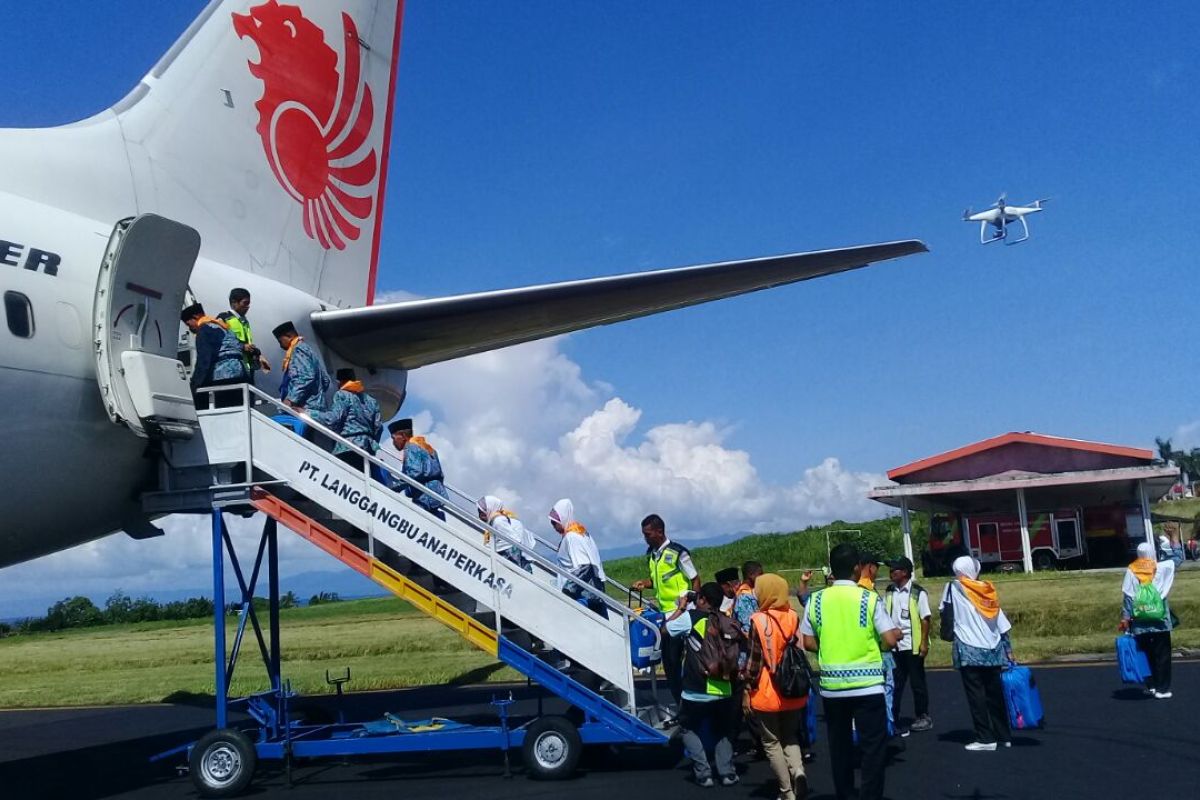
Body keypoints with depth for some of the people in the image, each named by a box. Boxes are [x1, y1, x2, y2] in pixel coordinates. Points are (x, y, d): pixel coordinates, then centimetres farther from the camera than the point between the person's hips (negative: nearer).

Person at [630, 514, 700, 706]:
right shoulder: (650, 554, 8)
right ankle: (679, 702, 20)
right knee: (668, 660, 10)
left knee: (677, 657, -7)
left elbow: (695, 579, -9)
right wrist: (644, 584, 1)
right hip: (663, 613, 7)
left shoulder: (677, 552, -13)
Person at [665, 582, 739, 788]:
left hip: (695, 693, -4)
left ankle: (703, 773, 7)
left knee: (688, 730, 17)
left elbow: (665, 630, 2)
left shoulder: (690, 618, -11)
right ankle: (726, 772, 12)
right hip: (723, 691, 4)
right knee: (722, 732, 23)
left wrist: (680, 608, 9)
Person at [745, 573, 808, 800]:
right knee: (791, 737, 19)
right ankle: (798, 770, -6)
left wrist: (748, 690, -2)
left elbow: (755, 660, -11)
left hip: (767, 693, -5)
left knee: (772, 743, 9)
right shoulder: (794, 617, 1)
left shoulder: (759, 620, -14)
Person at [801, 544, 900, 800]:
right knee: (873, 746, 4)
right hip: (867, 684, -3)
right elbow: (890, 640, -11)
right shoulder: (869, 598, -8)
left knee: (839, 744, 15)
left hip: (831, 685, 3)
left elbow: (808, 643, 2)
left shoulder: (816, 600, 0)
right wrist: (872, 644, 10)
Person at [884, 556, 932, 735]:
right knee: (894, 683, 5)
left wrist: (924, 643, -12)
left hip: (912, 644, -4)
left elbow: (925, 619, -7)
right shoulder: (889, 592, 7)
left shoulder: (918, 592, -7)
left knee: (917, 681, 6)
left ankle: (923, 716, 19)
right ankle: (893, 718, 10)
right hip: (894, 645, 4)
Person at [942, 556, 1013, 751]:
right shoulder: (988, 591, 10)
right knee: (995, 694, 12)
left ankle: (985, 738, -2)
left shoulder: (954, 588, -3)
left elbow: (944, 610, 8)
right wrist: (1008, 650, 11)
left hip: (969, 651, -5)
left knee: (976, 695, -1)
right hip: (993, 650, 5)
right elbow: (1003, 625, 8)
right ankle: (1005, 735, 17)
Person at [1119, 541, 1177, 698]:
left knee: (1146, 654, 12)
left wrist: (1125, 618, -1)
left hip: (1140, 622, 1)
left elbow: (1127, 596, -5)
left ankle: (1151, 685, 16)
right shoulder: (1162, 568, -2)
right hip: (1160, 619, -1)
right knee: (1162, 654, 5)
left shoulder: (1131, 571, -2)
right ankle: (1162, 688, 3)